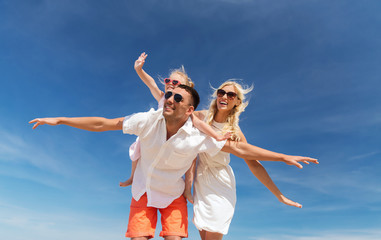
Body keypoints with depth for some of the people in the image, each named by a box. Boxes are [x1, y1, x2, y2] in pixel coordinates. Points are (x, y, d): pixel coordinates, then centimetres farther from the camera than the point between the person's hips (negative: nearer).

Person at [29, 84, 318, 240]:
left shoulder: (198, 137, -24)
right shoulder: (148, 120, -22)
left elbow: (240, 148, -18)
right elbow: (103, 124, -14)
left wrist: (284, 157, -17)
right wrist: (60, 120, -9)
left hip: (174, 196, -1)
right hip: (143, 192, 1)